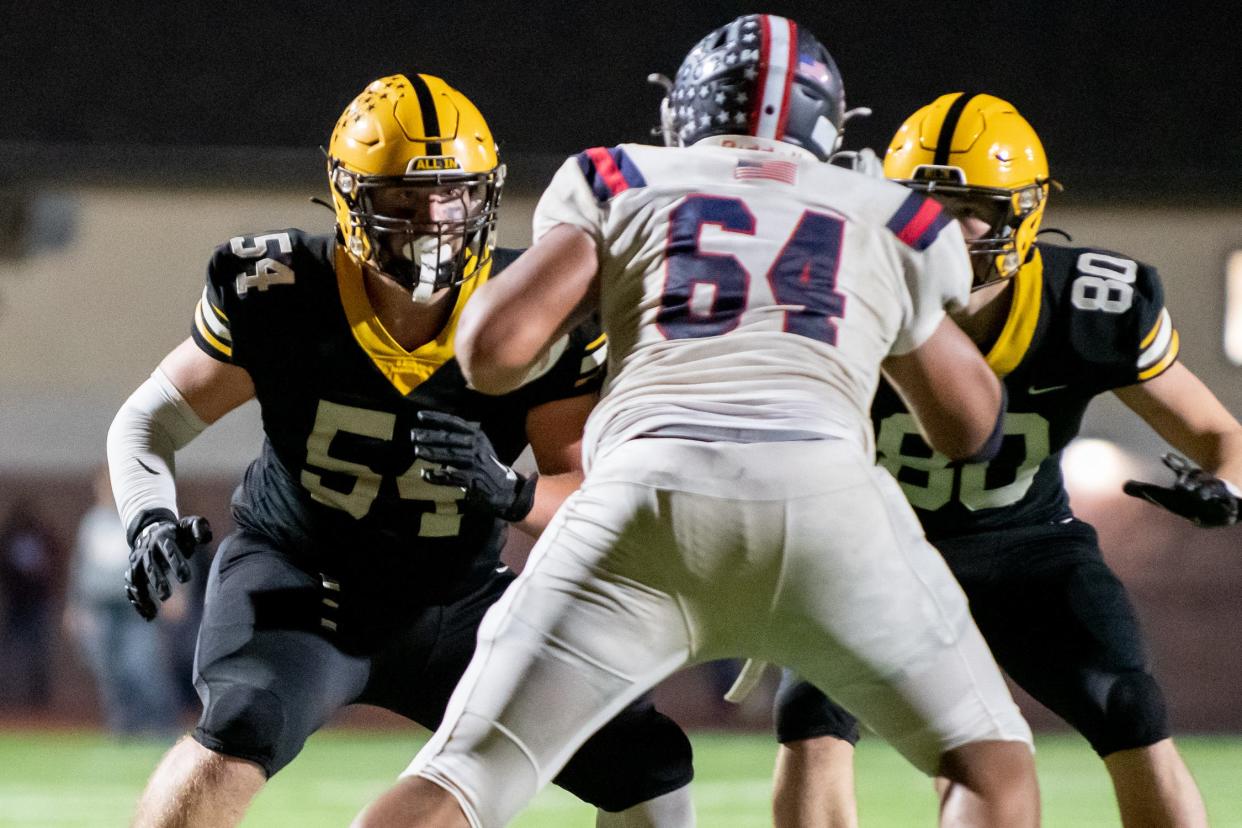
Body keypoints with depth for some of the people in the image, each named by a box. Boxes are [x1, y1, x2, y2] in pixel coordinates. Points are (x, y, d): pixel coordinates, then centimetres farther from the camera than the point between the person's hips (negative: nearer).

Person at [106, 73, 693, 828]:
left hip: (455, 598, 3)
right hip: (298, 583, -3)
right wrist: (152, 524, -27)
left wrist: (511, 494, -37)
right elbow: (148, 423, -7)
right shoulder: (283, 295, -17)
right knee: (243, 730, -34)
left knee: (647, 762, -5)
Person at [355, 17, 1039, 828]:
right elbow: (970, 427, 40)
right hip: (825, 491, 0)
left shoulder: (618, 183, 23)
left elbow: (492, 351, 11)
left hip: (651, 490, 0)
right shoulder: (897, 224, 28)